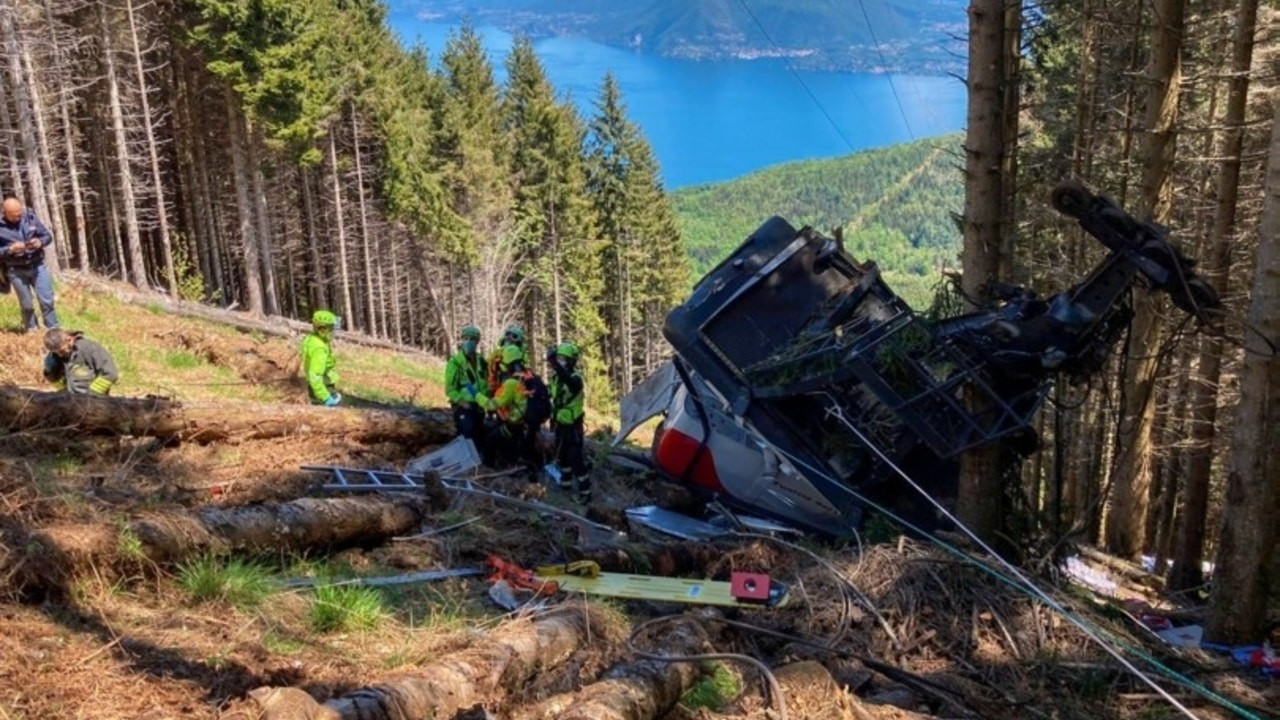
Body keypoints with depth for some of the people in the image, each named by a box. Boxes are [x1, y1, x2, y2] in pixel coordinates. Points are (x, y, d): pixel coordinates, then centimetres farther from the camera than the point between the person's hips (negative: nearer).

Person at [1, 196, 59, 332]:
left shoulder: (30, 217, -5)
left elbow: (48, 236, 4)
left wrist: (40, 242, -17)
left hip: (37, 266, 1)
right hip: (16, 270, -1)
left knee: (47, 300, 2)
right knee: (26, 305, 10)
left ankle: (54, 330, 15)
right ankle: (32, 330, 27)